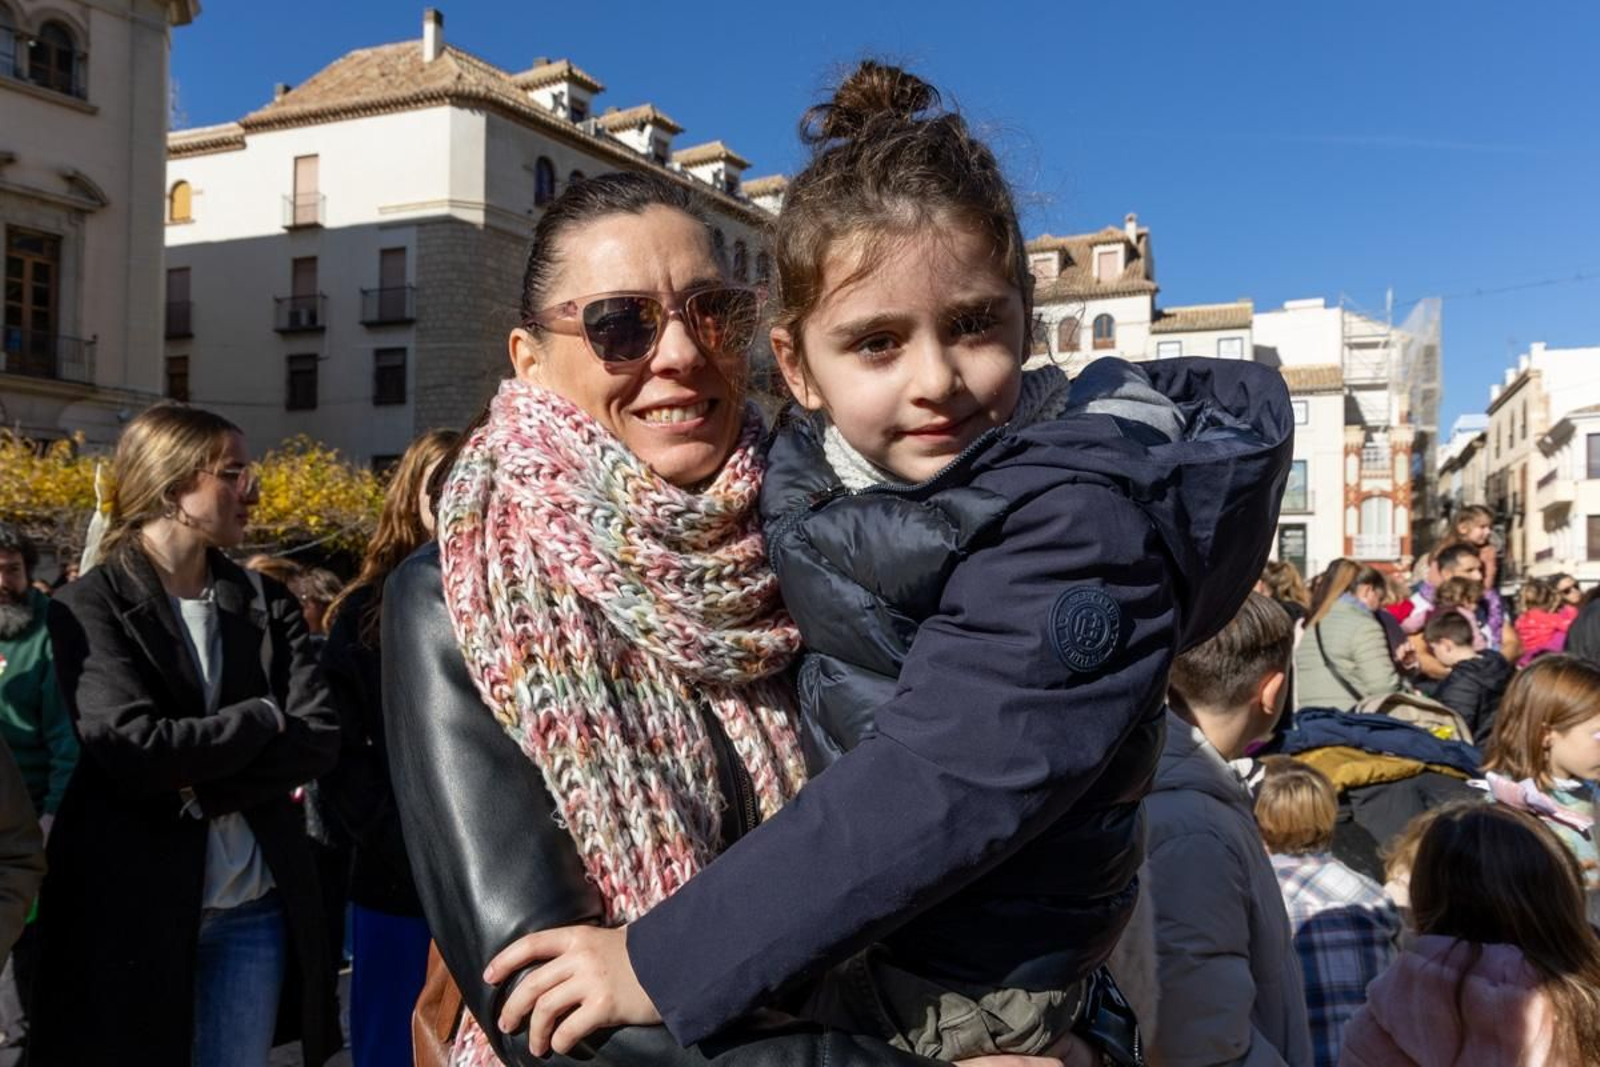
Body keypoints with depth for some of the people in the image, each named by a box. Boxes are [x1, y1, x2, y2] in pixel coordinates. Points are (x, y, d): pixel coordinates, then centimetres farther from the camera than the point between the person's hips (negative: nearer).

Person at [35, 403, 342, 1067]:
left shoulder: (267, 604, 5)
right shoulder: (91, 606, -6)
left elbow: (321, 738, -4)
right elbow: (131, 748, -19)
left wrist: (203, 788, -15)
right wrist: (263, 718, -10)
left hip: (256, 905, 3)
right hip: (130, 903, -3)